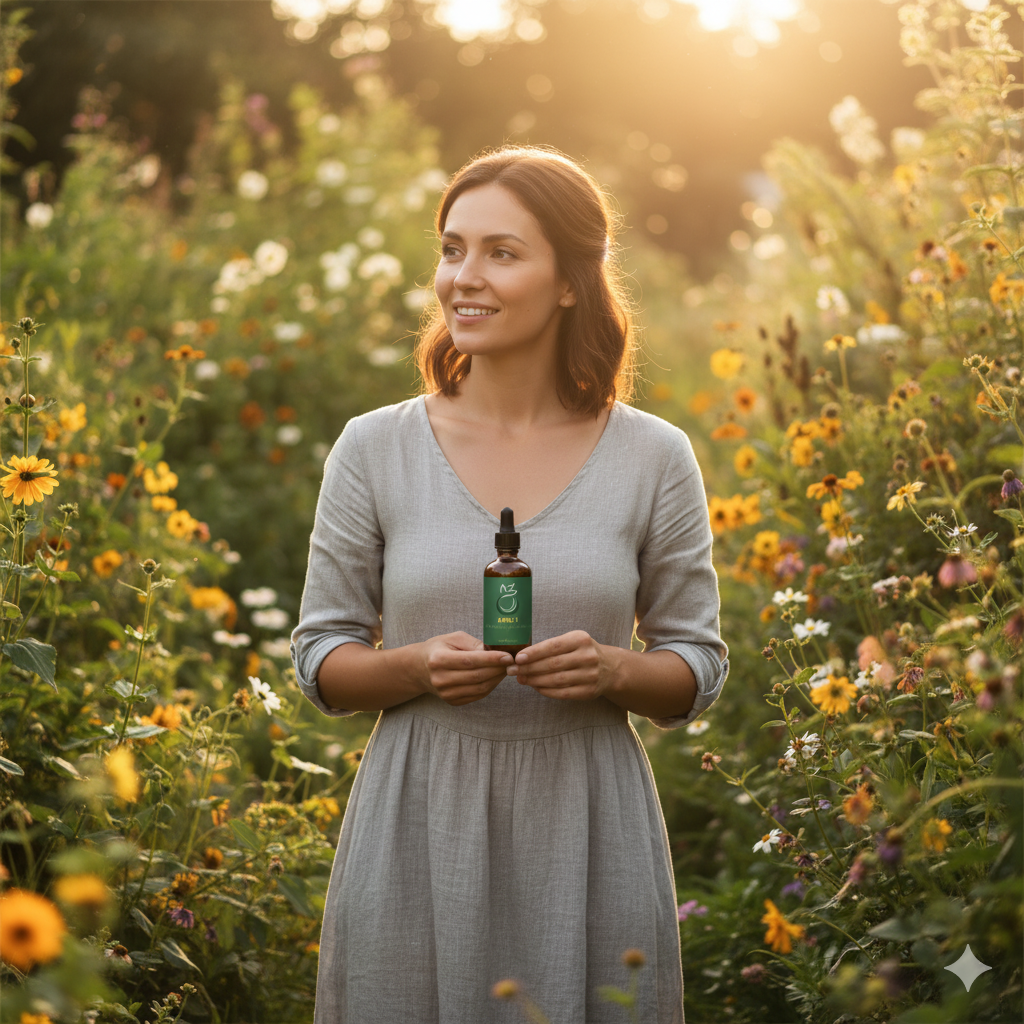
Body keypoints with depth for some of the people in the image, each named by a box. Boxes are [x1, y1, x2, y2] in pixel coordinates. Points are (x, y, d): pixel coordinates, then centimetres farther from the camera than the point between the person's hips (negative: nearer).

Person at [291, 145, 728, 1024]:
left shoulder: (653, 457, 0)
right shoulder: (374, 449, 0)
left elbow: (699, 669, 6)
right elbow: (322, 661, 4)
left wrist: (613, 670, -15)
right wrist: (418, 665, -15)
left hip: (586, 828, 0)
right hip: (419, 827, 0)